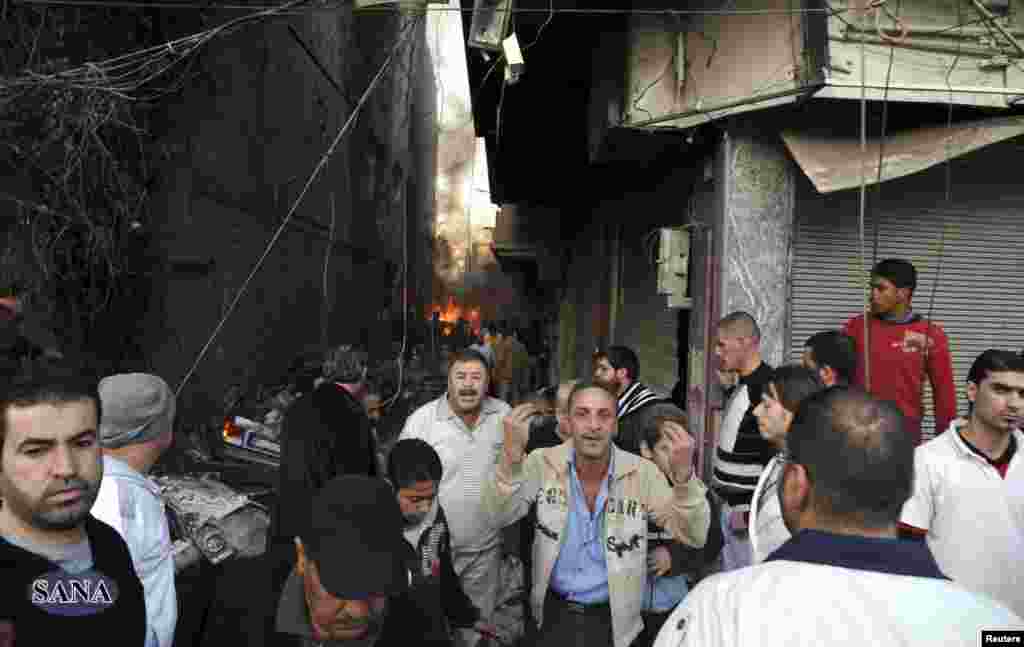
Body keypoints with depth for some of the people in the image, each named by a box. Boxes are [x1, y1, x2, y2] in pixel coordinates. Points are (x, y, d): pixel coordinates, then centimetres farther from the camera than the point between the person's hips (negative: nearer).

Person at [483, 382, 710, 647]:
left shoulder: (642, 473, -13)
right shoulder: (543, 462, -11)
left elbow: (693, 536, -16)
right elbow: (498, 516, -20)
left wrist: (683, 474, -33)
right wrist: (511, 455, -37)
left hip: (612, 618, 0)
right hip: (554, 612, 1)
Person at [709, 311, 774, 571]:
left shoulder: (767, 387, -18)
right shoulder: (741, 385, 12)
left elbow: (776, 457, -22)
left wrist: (753, 510, -19)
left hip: (747, 508, -9)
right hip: (729, 505, 9)